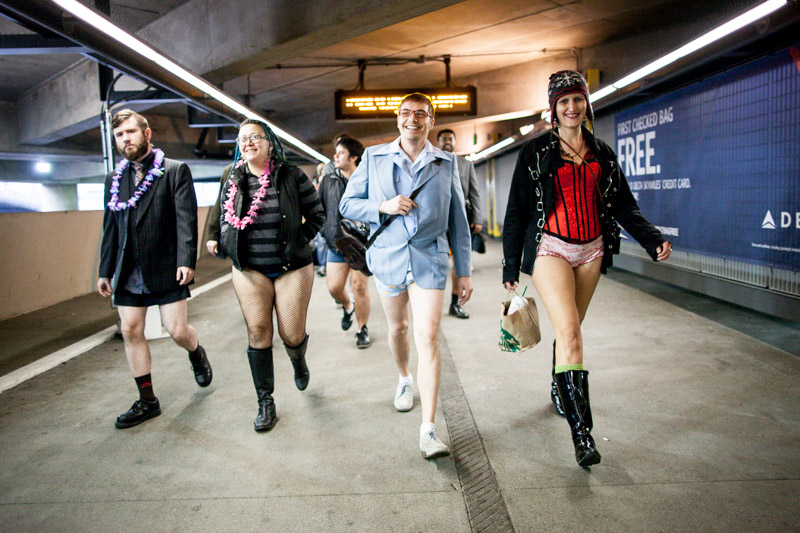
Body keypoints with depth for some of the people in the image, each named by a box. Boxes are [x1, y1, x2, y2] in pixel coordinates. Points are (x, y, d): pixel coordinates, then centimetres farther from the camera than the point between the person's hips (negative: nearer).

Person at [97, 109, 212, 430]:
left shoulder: (175, 171, -2)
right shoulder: (114, 180, 13)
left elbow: (186, 219, -10)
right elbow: (110, 228, 16)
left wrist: (186, 261, -20)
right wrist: (105, 271, 14)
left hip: (166, 269, -5)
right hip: (128, 271, 5)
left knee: (177, 330, -4)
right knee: (130, 332, 6)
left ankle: (196, 354, 33)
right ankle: (147, 401, 19)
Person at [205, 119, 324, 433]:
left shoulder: (292, 177, -5)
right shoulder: (232, 177, 4)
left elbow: (316, 215, 2)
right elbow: (222, 215, 18)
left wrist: (299, 241, -5)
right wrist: (216, 240, 5)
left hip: (292, 268, -2)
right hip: (249, 269, 2)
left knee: (292, 335, 1)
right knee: (258, 333, 0)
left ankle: (298, 361, 40)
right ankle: (265, 403, 12)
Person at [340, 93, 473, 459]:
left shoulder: (446, 164, 4)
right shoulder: (374, 157, 5)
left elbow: (458, 220, 7)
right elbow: (347, 204, 5)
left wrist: (464, 272, 4)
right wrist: (383, 206, -14)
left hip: (429, 259, -1)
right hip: (387, 257, 2)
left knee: (428, 338, -11)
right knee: (397, 328, 18)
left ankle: (428, 429, -7)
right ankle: (404, 379, 49)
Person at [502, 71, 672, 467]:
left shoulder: (602, 153, 13)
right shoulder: (535, 151, 2)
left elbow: (623, 205, 12)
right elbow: (517, 210, 2)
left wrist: (652, 240, -5)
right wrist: (511, 265, 1)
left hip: (591, 251, 4)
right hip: (551, 248, -4)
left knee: (569, 329, 11)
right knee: (569, 332, -17)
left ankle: (560, 390, 37)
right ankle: (581, 430, -16)